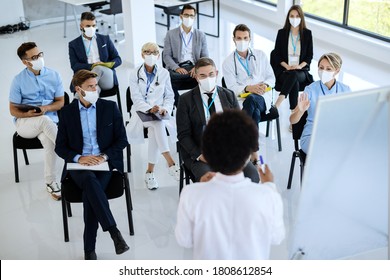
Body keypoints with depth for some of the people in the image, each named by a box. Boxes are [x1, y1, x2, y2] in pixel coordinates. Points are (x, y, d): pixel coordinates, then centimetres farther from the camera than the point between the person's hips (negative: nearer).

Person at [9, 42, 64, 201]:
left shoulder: (54, 76, 3)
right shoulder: (18, 80, -2)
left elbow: (60, 102, 5)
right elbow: (13, 110, 0)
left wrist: (45, 108, -15)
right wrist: (27, 114, -21)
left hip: (49, 120, 1)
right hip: (24, 123, -1)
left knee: (49, 141, -34)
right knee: (44, 121, -38)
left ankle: (50, 181, -21)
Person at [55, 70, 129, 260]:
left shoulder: (110, 107, 7)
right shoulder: (67, 112, 8)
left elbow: (122, 140, 5)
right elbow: (60, 147, 7)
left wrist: (104, 156, -11)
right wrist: (79, 158, -12)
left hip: (105, 163, 0)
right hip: (79, 165, 0)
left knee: (89, 193, -29)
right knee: (90, 181, -35)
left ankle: (89, 248, -22)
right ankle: (114, 232, -38)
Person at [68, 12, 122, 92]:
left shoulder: (105, 39, 21)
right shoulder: (73, 44, 16)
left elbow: (118, 59, 16)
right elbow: (74, 66, 3)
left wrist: (106, 65, -7)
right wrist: (91, 66, -16)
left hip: (106, 80, 1)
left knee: (99, 68, -36)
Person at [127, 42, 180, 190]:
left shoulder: (164, 73, 11)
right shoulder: (135, 74, 6)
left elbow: (169, 96, 10)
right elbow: (136, 98, -4)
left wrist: (164, 109, -11)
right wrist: (150, 109, -22)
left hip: (160, 113, 1)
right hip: (141, 112, -1)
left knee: (155, 130, -32)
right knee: (158, 124, -34)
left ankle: (150, 171, -25)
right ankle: (170, 163, -38)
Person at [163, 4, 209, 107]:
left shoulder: (201, 35, 16)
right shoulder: (170, 34, 12)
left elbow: (205, 57, 10)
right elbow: (166, 56, 4)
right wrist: (176, 68, -16)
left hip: (194, 68, 1)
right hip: (177, 68, -1)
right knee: (169, 78, -35)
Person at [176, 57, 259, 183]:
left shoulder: (229, 95, 11)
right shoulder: (186, 99, 3)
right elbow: (183, 134, -1)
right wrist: (199, 155, -16)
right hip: (199, 153, -3)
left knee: (252, 175, -22)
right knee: (208, 180, -34)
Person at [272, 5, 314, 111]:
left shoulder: (307, 33, 9)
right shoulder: (282, 33, 8)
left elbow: (309, 55, 8)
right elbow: (277, 54, 5)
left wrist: (300, 66, -11)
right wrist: (287, 66, -12)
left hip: (301, 71, 0)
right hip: (284, 70, 0)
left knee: (293, 75, -38)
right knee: (294, 83, -36)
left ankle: (279, 102, -49)